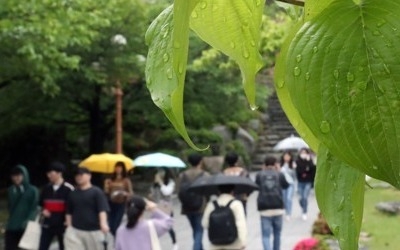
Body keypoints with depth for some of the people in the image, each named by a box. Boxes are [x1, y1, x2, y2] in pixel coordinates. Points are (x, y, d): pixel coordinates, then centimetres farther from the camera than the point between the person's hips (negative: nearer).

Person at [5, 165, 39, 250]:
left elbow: (34, 208, -6)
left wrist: (29, 220, -19)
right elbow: (10, 207, 17)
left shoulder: (32, 190, -2)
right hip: (11, 227, 3)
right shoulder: (10, 190, 9)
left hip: (25, 227, -3)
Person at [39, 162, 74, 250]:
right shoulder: (46, 188, 7)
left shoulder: (68, 189, -9)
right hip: (47, 225, 4)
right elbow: (40, 203, 19)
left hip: (62, 225, -4)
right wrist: (43, 210, -1)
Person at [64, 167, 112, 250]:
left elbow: (102, 209, -17)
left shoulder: (96, 192, -6)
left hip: (94, 231, -3)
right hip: (75, 231, 3)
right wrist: (69, 227, 8)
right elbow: (69, 212, 15)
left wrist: (103, 224, -32)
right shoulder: (73, 194, 10)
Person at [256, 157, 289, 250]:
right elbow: (285, 185, 19)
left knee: (266, 235, -4)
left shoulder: (259, 175, 1)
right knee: (277, 234, 18)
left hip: (265, 209, -1)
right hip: (278, 208, 1)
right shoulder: (279, 174, 2)